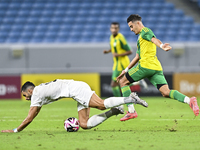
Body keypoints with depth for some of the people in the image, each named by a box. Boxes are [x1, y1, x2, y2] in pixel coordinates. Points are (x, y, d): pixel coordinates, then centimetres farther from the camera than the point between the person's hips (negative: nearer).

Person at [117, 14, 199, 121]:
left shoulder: (145, 31, 3)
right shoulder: (141, 36, 32)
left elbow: (153, 39, -21)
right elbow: (138, 56, 38)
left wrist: (161, 45, -42)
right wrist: (126, 70, 39)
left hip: (146, 66, -9)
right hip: (156, 68, 9)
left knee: (123, 82, 7)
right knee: (166, 93, -6)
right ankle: (189, 101, -27)